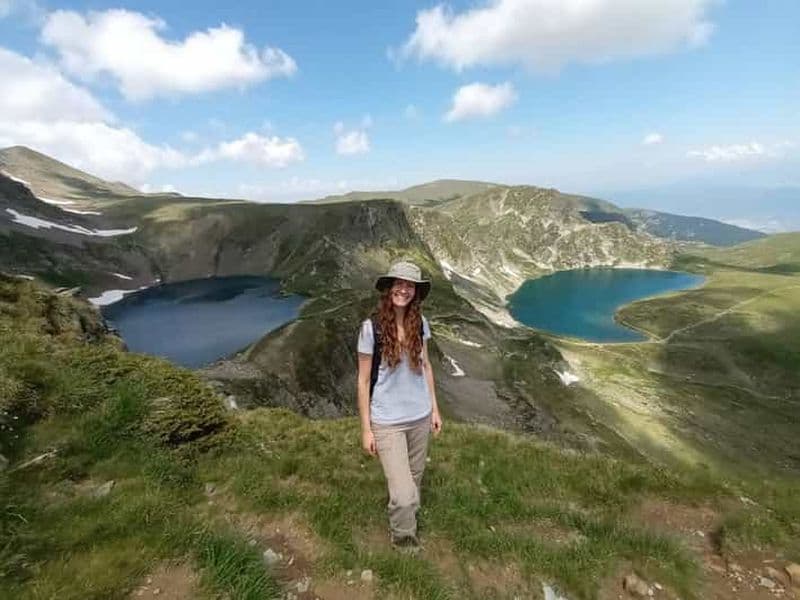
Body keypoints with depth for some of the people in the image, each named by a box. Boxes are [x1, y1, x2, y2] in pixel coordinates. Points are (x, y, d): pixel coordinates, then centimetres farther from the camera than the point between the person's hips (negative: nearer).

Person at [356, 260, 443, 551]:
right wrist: (366, 428, -7)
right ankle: (403, 540, 29)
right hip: (387, 422, -4)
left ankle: (402, 523, 51)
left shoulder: (420, 323, -3)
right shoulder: (371, 327, -16)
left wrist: (434, 408, 10)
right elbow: (363, 381, -10)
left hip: (420, 417, 5)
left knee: (413, 480, 21)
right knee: (404, 495, -4)